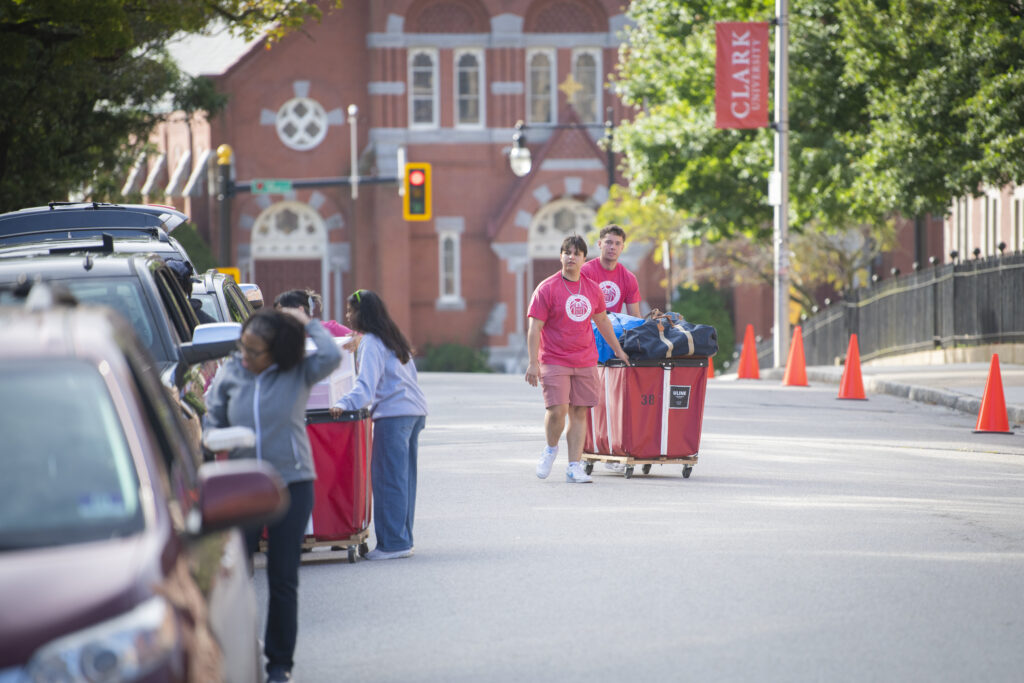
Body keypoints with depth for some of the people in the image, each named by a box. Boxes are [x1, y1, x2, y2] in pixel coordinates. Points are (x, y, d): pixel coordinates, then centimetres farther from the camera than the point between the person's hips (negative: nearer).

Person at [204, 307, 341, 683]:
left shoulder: (298, 373, -4)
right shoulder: (229, 374, 2)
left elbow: (331, 356, -23)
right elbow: (212, 421, 12)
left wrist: (307, 323, -10)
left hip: (291, 483, -1)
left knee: (283, 578, 5)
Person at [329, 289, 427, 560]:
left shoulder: (371, 343, -9)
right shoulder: (392, 338, 20)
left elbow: (367, 383, -22)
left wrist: (345, 404, -34)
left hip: (393, 414, -10)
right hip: (415, 410, 10)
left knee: (387, 478, -8)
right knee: (404, 478, 12)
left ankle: (394, 542, -10)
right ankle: (403, 540, 15)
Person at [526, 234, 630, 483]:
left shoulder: (592, 289, 9)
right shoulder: (547, 289, -6)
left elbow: (602, 320, 24)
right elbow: (535, 327, -7)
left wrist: (617, 350, 28)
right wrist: (533, 363, -14)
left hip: (586, 362, 4)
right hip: (554, 361, -4)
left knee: (579, 413, 2)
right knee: (557, 411, -14)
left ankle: (574, 467, 4)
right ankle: (551, 449, 15)